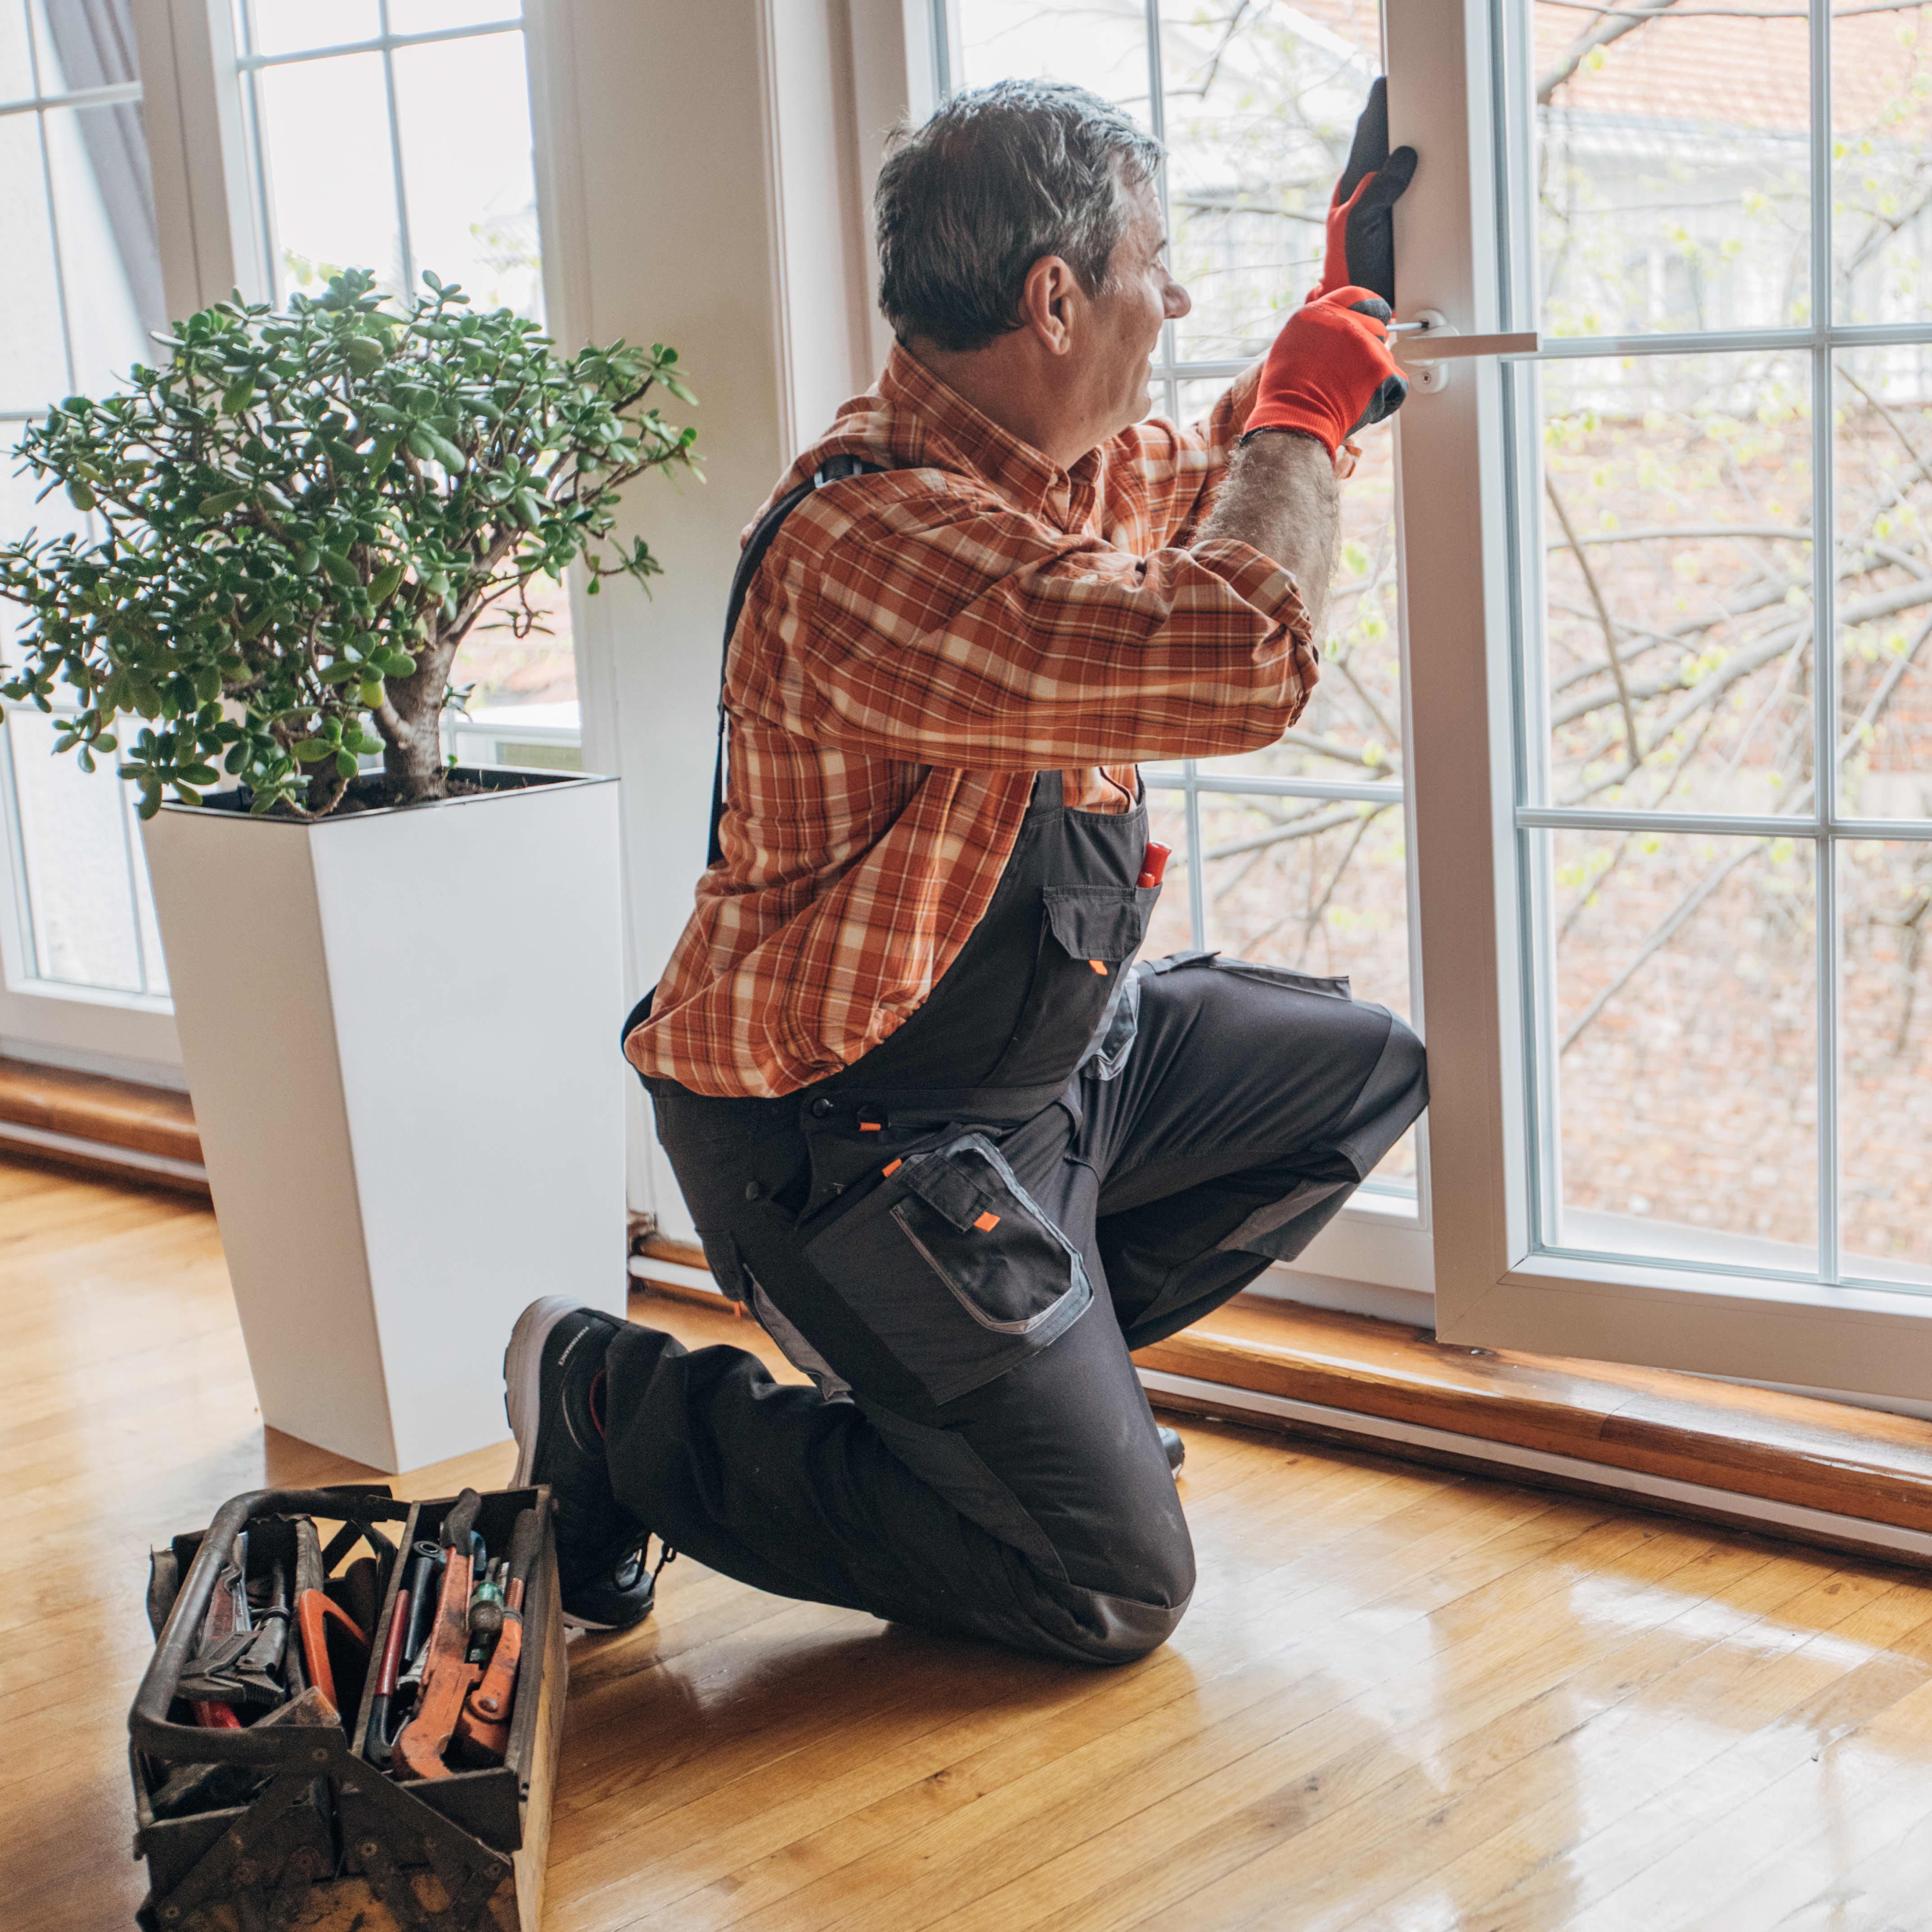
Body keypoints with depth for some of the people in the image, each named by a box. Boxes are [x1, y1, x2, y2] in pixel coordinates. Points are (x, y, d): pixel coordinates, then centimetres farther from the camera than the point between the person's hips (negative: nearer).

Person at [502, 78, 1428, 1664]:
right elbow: (1243, 663, -41)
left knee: (1363, 1070, 18)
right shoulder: (876, 537, -31)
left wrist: (1345, 294, 20)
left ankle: (1028, 1379, 19)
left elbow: (1212, 490, 28)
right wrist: (1309, 411, -23)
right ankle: (623, 1412, 5)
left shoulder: (1072, 469, 2)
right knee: (1117, 1588, -4)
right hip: (852, 1139, -10)